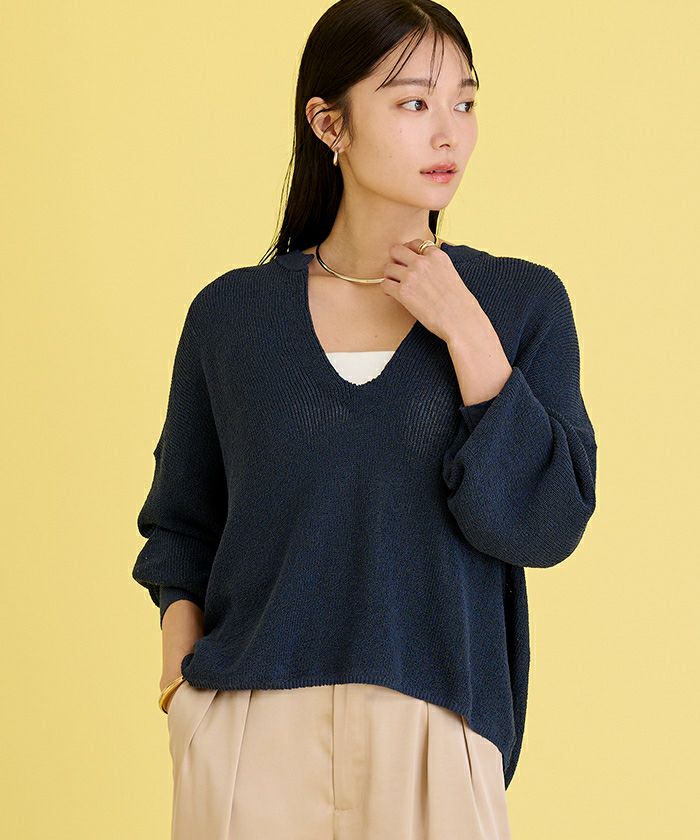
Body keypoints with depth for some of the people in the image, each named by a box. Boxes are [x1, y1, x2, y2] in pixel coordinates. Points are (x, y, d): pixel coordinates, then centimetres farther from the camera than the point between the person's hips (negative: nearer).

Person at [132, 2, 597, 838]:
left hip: (434, 737, 0)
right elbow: (181, 525, 11)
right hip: (252, 737, 0)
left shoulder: (523, 301, 1)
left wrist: (466, 333, -11)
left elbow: (546, 526, -8)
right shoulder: (231, 314, 2)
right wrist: (183, 682, -3)